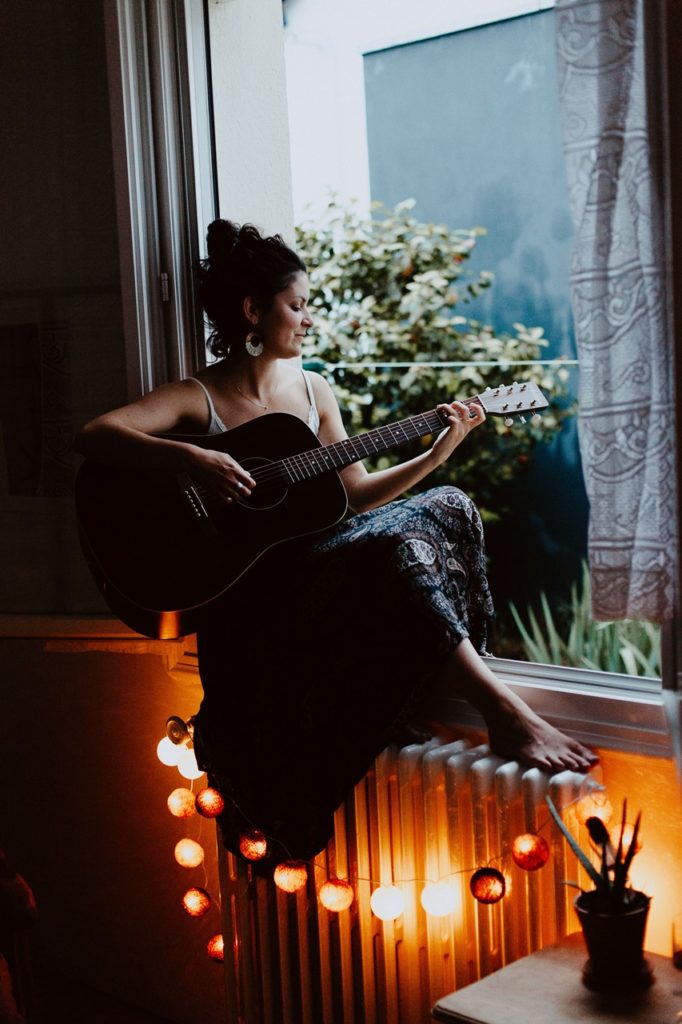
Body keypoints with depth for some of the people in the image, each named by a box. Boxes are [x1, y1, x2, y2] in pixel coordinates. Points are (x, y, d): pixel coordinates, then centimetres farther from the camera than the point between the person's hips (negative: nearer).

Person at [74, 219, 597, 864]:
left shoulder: (311, 389, 15)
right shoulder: (199, 398, -5)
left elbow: (355, 494, 16)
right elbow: (92, 436, -19)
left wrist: (438, 453, 6)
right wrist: (191, 459, -31)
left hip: (320, 554, 7)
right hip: (253, 588, -7)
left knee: (448, 508, -14)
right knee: (392, 549, -33)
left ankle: (456, 701, -19)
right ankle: (505, 714, -33)